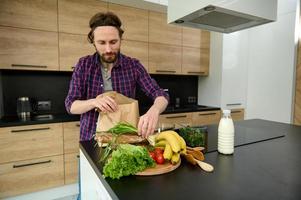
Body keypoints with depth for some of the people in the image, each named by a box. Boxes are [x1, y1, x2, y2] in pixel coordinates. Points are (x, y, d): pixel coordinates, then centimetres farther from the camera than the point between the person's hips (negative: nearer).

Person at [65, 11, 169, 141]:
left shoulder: (133, 65, -6)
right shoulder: (83, 65, -5)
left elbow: (161, 95, -10)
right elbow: (70, 105, -5)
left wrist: (154, 111, -32)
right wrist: (94, 102, -26)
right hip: (92, 138, 0)